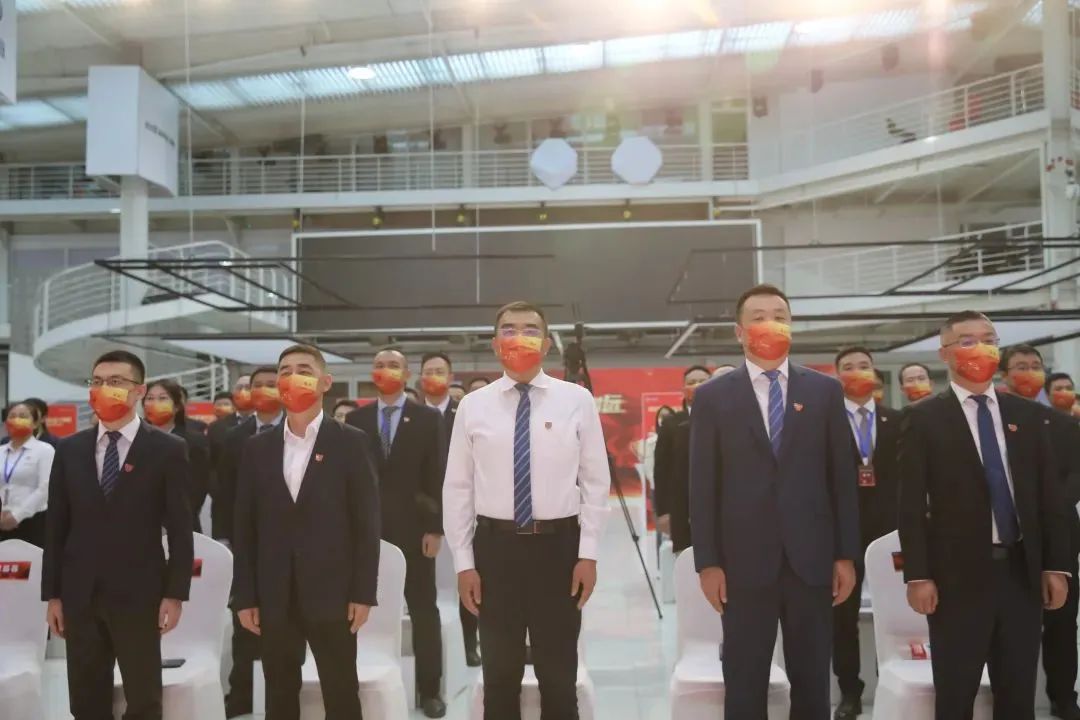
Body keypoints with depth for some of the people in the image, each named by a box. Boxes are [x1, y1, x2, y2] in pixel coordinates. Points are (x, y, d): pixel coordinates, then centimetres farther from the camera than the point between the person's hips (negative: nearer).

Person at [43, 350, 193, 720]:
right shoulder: (69, 450, 7)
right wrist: (52, 594, 5)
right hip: (79, 596, 3)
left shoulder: (167, 449, -3)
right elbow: (56, 526, 8)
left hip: (139, 595, -3)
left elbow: (180, 528, -4)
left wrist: (175, 593, -8)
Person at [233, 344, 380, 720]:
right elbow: (244, 526, 7)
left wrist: (364, 592, -7)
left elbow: (366, 521, -3)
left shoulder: (350, 442, -2)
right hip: (274, 596, 3)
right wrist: (245, 596, 3)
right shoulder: (257, 447, 7)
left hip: (332, 592, -3)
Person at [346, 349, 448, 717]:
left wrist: (436, 528, -8)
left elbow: (437, 476, -2)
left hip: (414, 527, -1)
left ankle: (429, 689, 15)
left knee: (423, 609, 6)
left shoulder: (428, 418, 1)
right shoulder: (355, 420, 7)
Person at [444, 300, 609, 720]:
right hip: (496, 546, 1)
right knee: (500, 674, 13)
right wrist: (464, 562, -1)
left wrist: (589, 553, -5)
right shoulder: (473, 406, 2)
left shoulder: (577, 400, 0)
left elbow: (596, 481, 0)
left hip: (559, 545, -1)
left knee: (559, 673, 11)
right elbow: (457, 488, 3)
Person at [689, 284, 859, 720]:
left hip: (811, 559, 2)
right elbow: (703, 486, 0)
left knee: (812, 682, 11)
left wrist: (846, 555, 2)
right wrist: (708, 562, -5)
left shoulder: (825, 391, 7)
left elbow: (842, 477, 6)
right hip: (744, 562, -1)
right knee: (745, 685, 8)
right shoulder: (712, 397, 2)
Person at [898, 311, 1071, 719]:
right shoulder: (924, 418, -3)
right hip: (957, 575, -3)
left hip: (1022, 571, 4)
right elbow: (912, 503, -6)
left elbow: (1050, 495, 10)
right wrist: (917, 575, -12)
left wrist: (1056, 565, 4)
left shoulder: (1028, 414, 10)